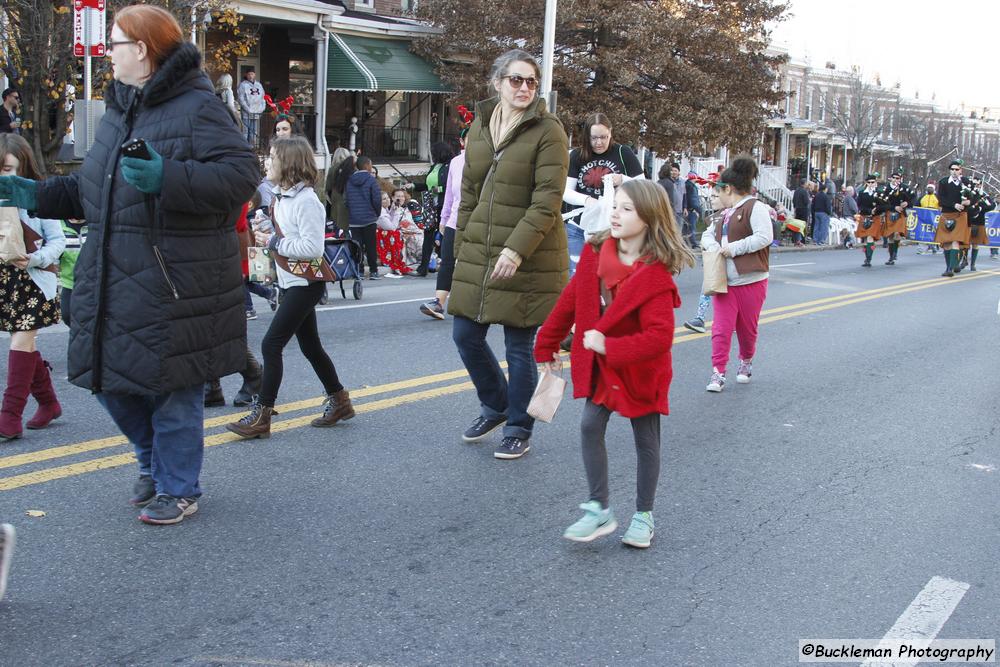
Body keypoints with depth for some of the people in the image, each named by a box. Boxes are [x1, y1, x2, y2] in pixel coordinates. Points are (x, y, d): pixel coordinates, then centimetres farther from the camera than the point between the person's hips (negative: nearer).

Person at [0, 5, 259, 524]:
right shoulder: (118, 112, 15)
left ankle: (178, 489, 22)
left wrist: (169, 178, -31)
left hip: (173, 285, -8)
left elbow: (240, 175, -22)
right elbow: (91, 190, 24)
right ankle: (154, 464, 38)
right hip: (113, 281, 8)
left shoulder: (197, 107, -10)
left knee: (173, 387, 3)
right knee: (111, 380, 14)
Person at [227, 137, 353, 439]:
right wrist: (269, 239, 5)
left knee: (271, 344, -11)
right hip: (293, 282, 10)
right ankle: (339, 401, 28)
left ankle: (261, 416, -6)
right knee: (310, 346, 16)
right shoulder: (285, 197, 11)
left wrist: (274, 243, -18)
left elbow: (313, 247, -24)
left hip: (305, 284, -10)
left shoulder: (306, 200, -18)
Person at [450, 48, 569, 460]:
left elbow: (547, 201, -16)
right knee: (465, 336, 9)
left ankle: (518, 431, 21)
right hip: (478, 255, 6)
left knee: (519, 347, 2)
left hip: (528, 260, -6)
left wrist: (516, 250, -24)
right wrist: (461, 247, 13)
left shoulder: (548, 132, -9)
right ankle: (495, 407, 34)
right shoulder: (480, 126, 10)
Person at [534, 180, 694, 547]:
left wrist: (609, 347, -33)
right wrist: (547, 346, 8)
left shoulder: (656, 276, -25)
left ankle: (643, 516, 25)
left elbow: (659, 337, -31)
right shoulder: (595, 252, -7)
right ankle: (599, 510, 11)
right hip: (599, 366, 5)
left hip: (640, 370, -5)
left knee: (645, 441, 10)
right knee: (590, 427, -1)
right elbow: (570, 301, 3)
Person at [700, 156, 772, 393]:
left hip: (750, 281, -6)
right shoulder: (726, 214, 17)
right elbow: (708, 235, 24)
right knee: (721, 328, -4)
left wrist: (733, 248, -18)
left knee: (747, 327, 10)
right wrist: (713, 246, 0)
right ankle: (718, 373, -3)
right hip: (724, 281, 6)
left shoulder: (755, 207, -10)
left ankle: (746, 362, 34)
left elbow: (764, 237, -21)